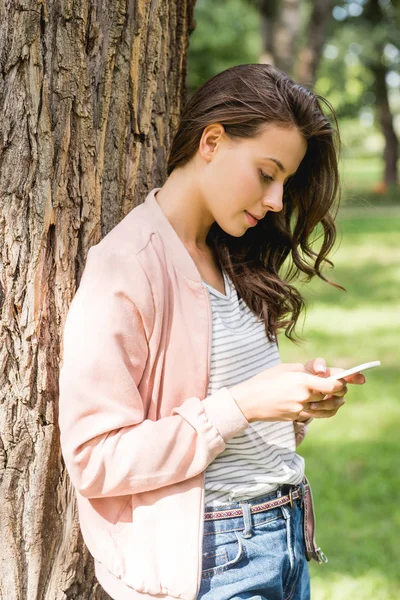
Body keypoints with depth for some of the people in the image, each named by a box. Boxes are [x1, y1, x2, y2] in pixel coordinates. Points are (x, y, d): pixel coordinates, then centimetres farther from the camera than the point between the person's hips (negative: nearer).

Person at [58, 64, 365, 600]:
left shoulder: (232, 262, 10)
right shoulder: (126, 267, -14)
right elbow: (93, 459, -19)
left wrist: (299, 393, -1)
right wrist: (240, 405, -22)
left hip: (287, 539, 7)